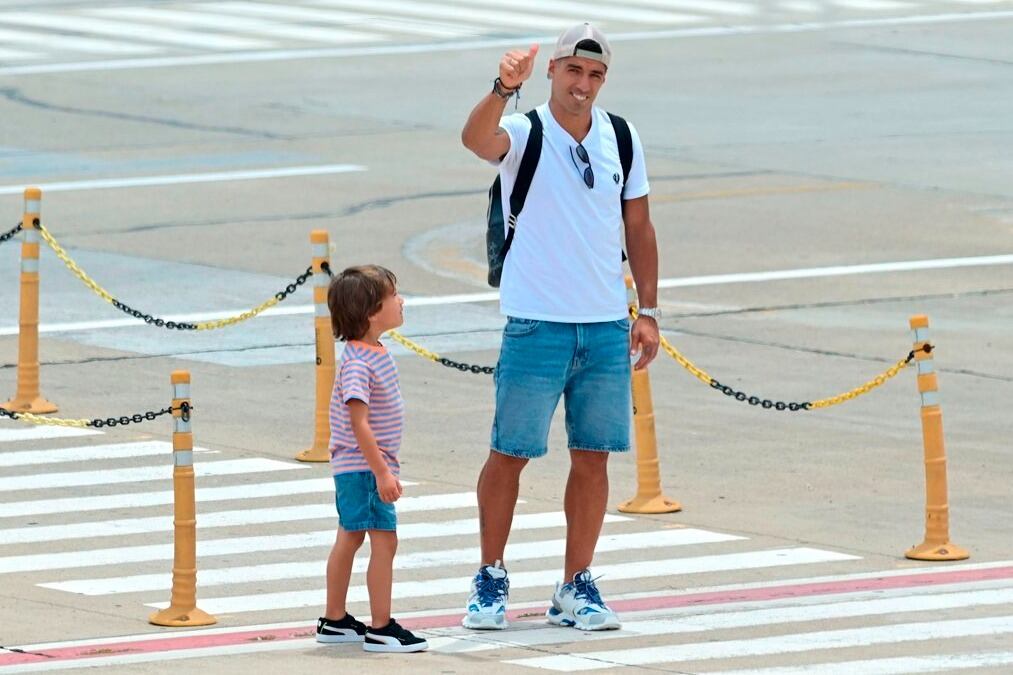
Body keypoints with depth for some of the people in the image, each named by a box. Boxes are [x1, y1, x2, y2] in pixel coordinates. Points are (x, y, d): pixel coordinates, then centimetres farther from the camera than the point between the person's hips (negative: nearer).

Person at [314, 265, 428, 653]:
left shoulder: (375, 354, 9)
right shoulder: (358, 363, -23)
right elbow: (359, 423, -26)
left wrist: (384, 465, 25)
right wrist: (382, 472, -27)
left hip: (353, 469, 10)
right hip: (364, 467, -10)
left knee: (350, 539, 16)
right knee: (384, 541, -8)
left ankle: (334, 621, 25)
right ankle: (381, 629, -5)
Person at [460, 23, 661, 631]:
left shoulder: (622, 139, 7)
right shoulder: (524, 133, -6)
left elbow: (638, 227, 14)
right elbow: (477, 138, -29)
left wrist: (649, 312, 9)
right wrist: (505, 88, -48)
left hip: (607, 328, 4)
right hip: (536, 325, -4)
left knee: (592, 456, 5)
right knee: (510, 453, 1)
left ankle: (577, 586, 13)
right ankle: (491, 580, 14)